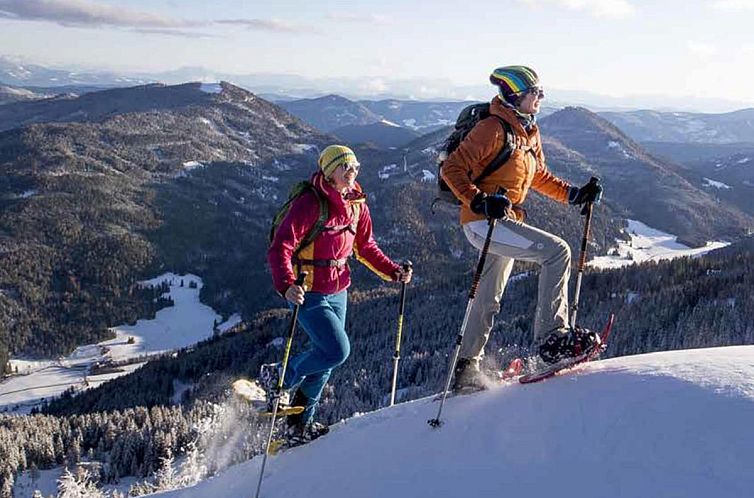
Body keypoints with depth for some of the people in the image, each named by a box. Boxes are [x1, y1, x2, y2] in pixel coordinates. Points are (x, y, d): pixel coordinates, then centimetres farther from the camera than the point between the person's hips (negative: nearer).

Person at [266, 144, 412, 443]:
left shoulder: (357, 204, 4)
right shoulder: (310, 204, -18)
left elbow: (366, 248, 15)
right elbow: (280, 248, -23)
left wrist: (393, 272, 3)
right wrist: (287, 286, -39)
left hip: (338, 293, 7)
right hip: (308, 294, -7)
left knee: (325, 356, 13)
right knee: (337, 351, -15)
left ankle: (300, 424, 30)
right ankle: (279, 378, 9)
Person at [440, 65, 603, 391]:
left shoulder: (530, 131, 14)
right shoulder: (493, 128, -14)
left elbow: (539, 176, 24)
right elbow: (452, 169, -18)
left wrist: (575, 194, 12)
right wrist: (480, 202, -30)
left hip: (505, 220, 10)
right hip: (482, 222, -10)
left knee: (489, 300, 16)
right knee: (557, 251, -20)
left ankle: (465, 367, 29)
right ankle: (551, 336, -18)